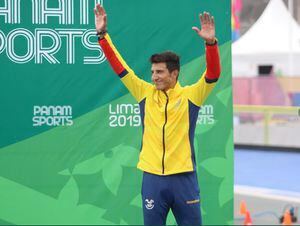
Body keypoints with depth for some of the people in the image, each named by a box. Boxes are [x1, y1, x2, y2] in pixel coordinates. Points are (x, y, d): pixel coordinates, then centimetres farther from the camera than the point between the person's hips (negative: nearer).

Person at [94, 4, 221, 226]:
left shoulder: (190, 95, -1)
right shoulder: (145, 93, 6)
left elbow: (214, 73, -14)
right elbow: (119, 66, 6)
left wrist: (211, 42, -29)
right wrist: (103, 35, 0)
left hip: (183, 177, -2)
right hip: (152, 178, 2)